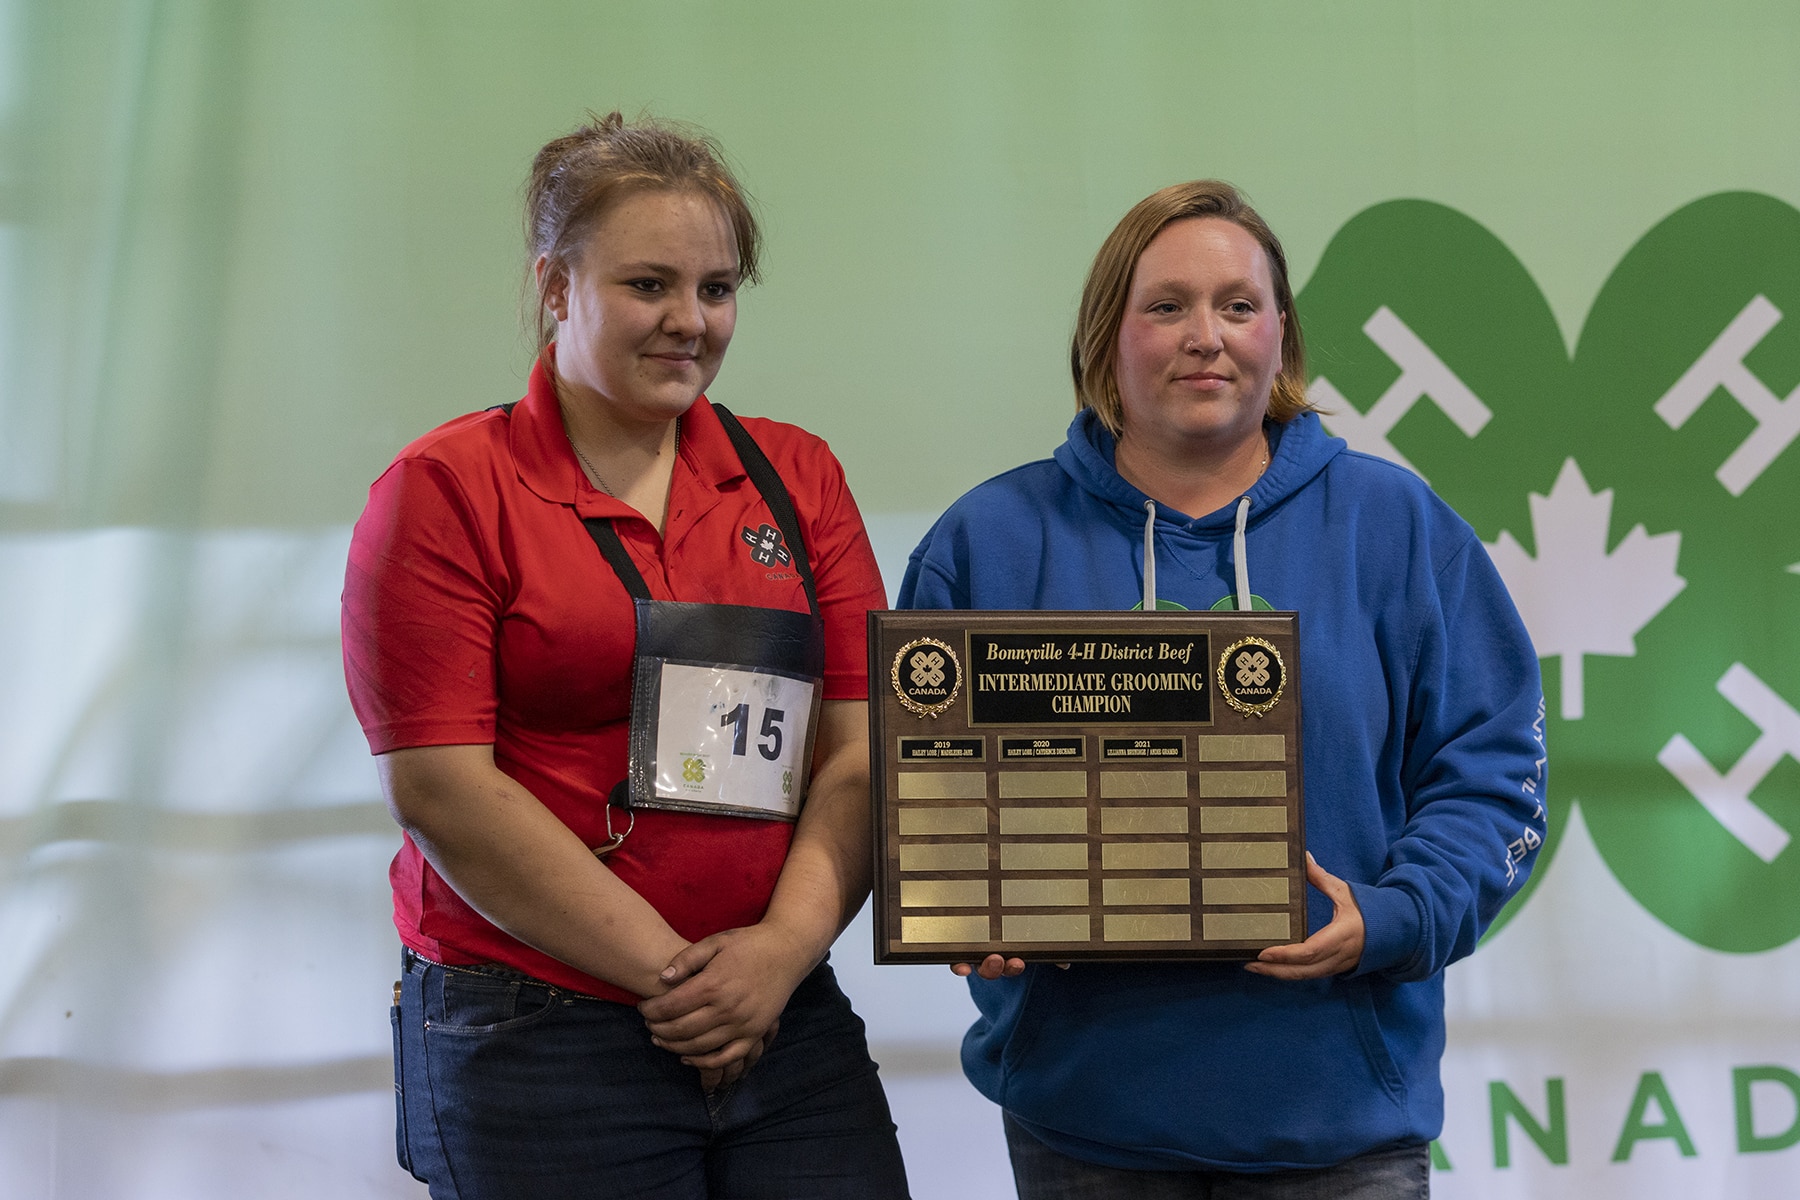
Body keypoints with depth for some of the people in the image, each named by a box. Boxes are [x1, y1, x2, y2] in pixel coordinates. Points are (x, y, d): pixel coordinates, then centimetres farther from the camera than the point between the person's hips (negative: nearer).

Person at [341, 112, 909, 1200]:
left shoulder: (797, 479, 11)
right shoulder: (446, 490, -2)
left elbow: (862, 750, 5)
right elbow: (442, 789, -10)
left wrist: (784, 948, -11)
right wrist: (671, 973, -12)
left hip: (789, 1022, 4)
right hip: (536, 1044, -3)